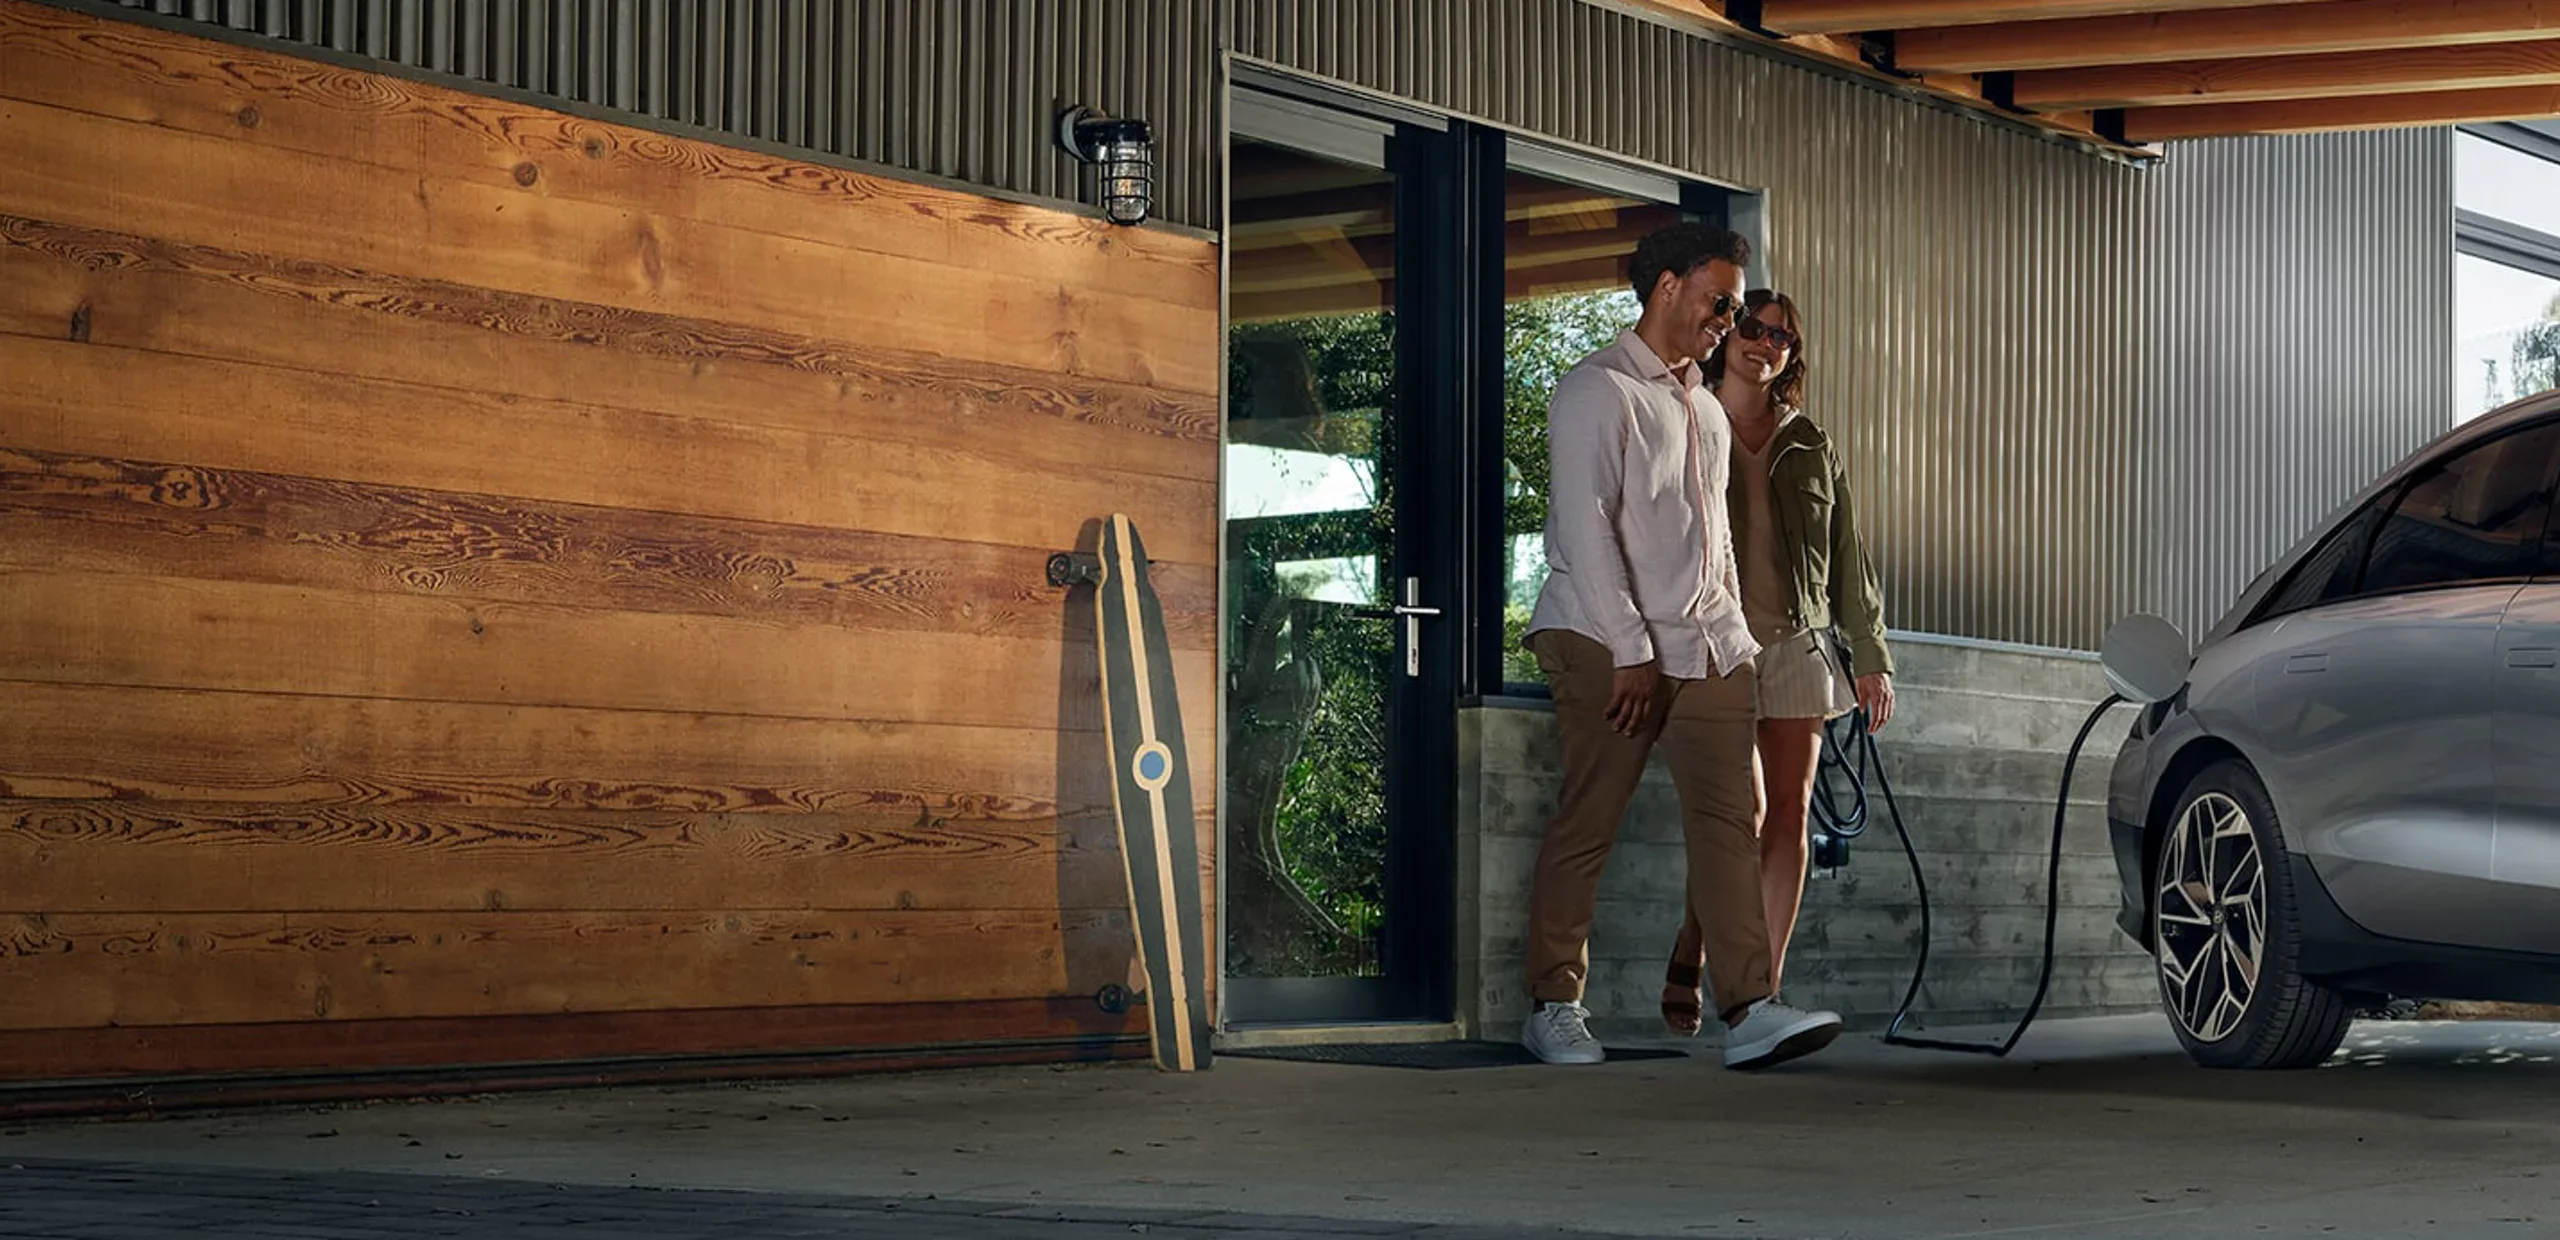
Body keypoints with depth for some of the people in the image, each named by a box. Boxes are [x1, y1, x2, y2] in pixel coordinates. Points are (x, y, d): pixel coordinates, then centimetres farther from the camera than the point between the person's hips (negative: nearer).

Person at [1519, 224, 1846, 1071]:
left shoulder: (1706, 409, 22)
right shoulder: (1599, 391, -4)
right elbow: (1585, 527, -13)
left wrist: (1738, 639, 16)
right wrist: (1631, 652, -17)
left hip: (1704, 646, 7)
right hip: (1606, 642, -7)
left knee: (1731, 816, -6)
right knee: (1588, 822, -3)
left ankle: (1748, 1010, -11)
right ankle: (1554, 1007, 8)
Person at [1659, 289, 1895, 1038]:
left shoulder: (1809, 447, 15)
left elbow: (1847, 558, 16)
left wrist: (1871, 657, 11)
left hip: (1797, 642, 4)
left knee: (1789, 814, 0)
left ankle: (1763, 989, 5)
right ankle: (1688, 960, 7)